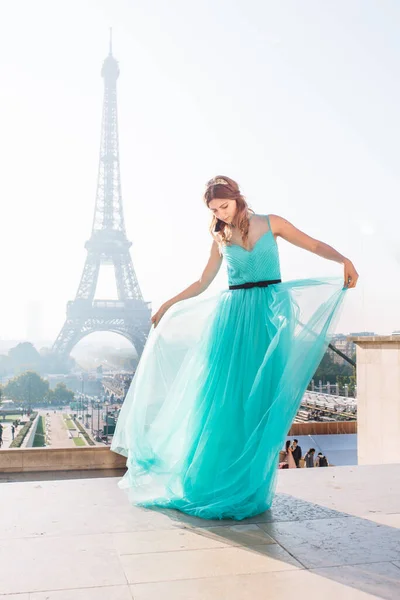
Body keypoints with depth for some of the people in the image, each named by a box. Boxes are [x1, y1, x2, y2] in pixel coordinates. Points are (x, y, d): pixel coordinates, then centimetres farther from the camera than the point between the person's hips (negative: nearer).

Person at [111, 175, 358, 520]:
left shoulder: (271, 224, 5)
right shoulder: (220, 239, 12)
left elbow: (315, 246, 3)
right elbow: (203, 282, 19)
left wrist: (344, 261, -15)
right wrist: (168, 305, 17)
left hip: (270, 313, -2)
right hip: (233, 316, 2)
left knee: (262, 396, -2)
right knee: (226, 396, -2)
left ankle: (250, 486, 8)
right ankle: (218, 481, 11)